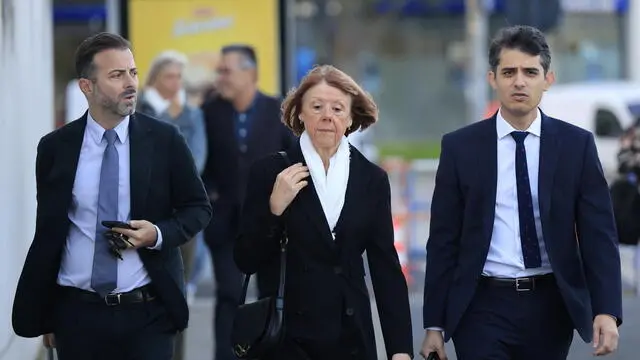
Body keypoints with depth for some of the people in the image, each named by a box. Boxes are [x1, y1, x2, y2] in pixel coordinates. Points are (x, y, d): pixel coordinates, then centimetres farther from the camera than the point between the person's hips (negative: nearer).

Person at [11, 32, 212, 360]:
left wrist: (159, 234, -14)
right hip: (77, 312, 1)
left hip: (147, 313, -1)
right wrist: (42, 315, 8)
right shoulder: (55, 148, 2)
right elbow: (47, 232, 8)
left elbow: (198, 209, 7)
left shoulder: (164, 140, 0)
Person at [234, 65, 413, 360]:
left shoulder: (372, 179, 4)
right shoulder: (270, 172, -1)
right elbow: (246, 261, -2)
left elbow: (386, 267, 4)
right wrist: (274, 208, -16)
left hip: (352, 336, 2)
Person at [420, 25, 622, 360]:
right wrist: (435, 324, -1)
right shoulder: (460, 147, 1)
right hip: (484, 307, -1)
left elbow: (598, 233, -1)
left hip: (551, 307, 1)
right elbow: (443, 241, 2)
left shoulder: (577, 145, 2)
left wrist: (607, 310, -14)